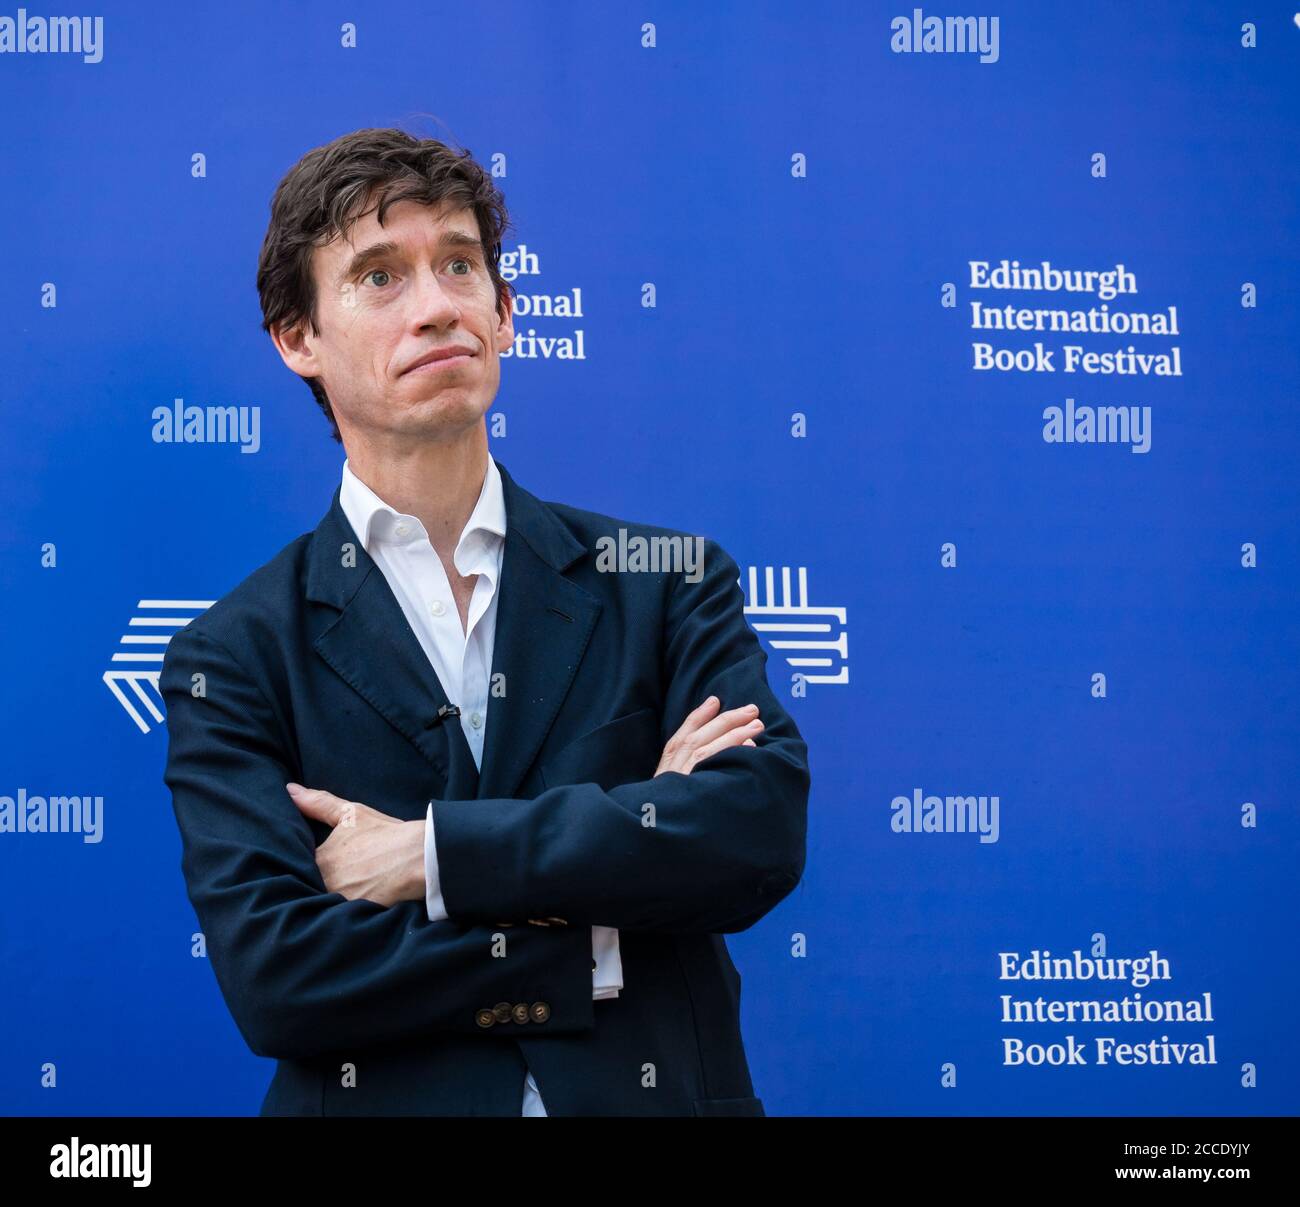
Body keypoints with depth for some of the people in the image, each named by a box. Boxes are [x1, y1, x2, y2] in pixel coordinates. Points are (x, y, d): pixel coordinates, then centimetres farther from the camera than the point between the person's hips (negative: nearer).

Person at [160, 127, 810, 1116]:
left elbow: (766, 826, -14)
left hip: (660, 1094, 1)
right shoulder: (233, 659, -3)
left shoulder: (668, 581, 1)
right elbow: (271, 973, -13)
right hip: (383, 1100, -1)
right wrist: (602, 943, -16)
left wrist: (433, 852, -17)